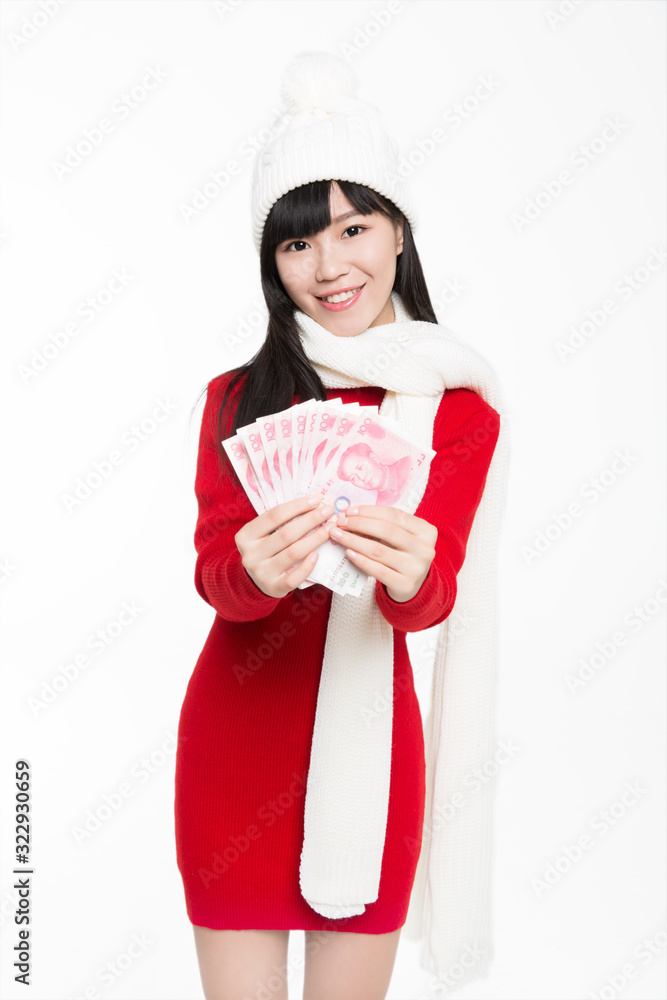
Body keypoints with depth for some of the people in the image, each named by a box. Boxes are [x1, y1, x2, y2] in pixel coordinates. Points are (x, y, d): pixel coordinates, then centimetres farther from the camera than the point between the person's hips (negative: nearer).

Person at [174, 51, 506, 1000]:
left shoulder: (457, 406, -1)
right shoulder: (238, 396, 2)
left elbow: (434, 594, -13)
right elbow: (213, 568, -9)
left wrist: (409, 576, -37)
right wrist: (258, 571, -32)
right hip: (236, 734, 1)